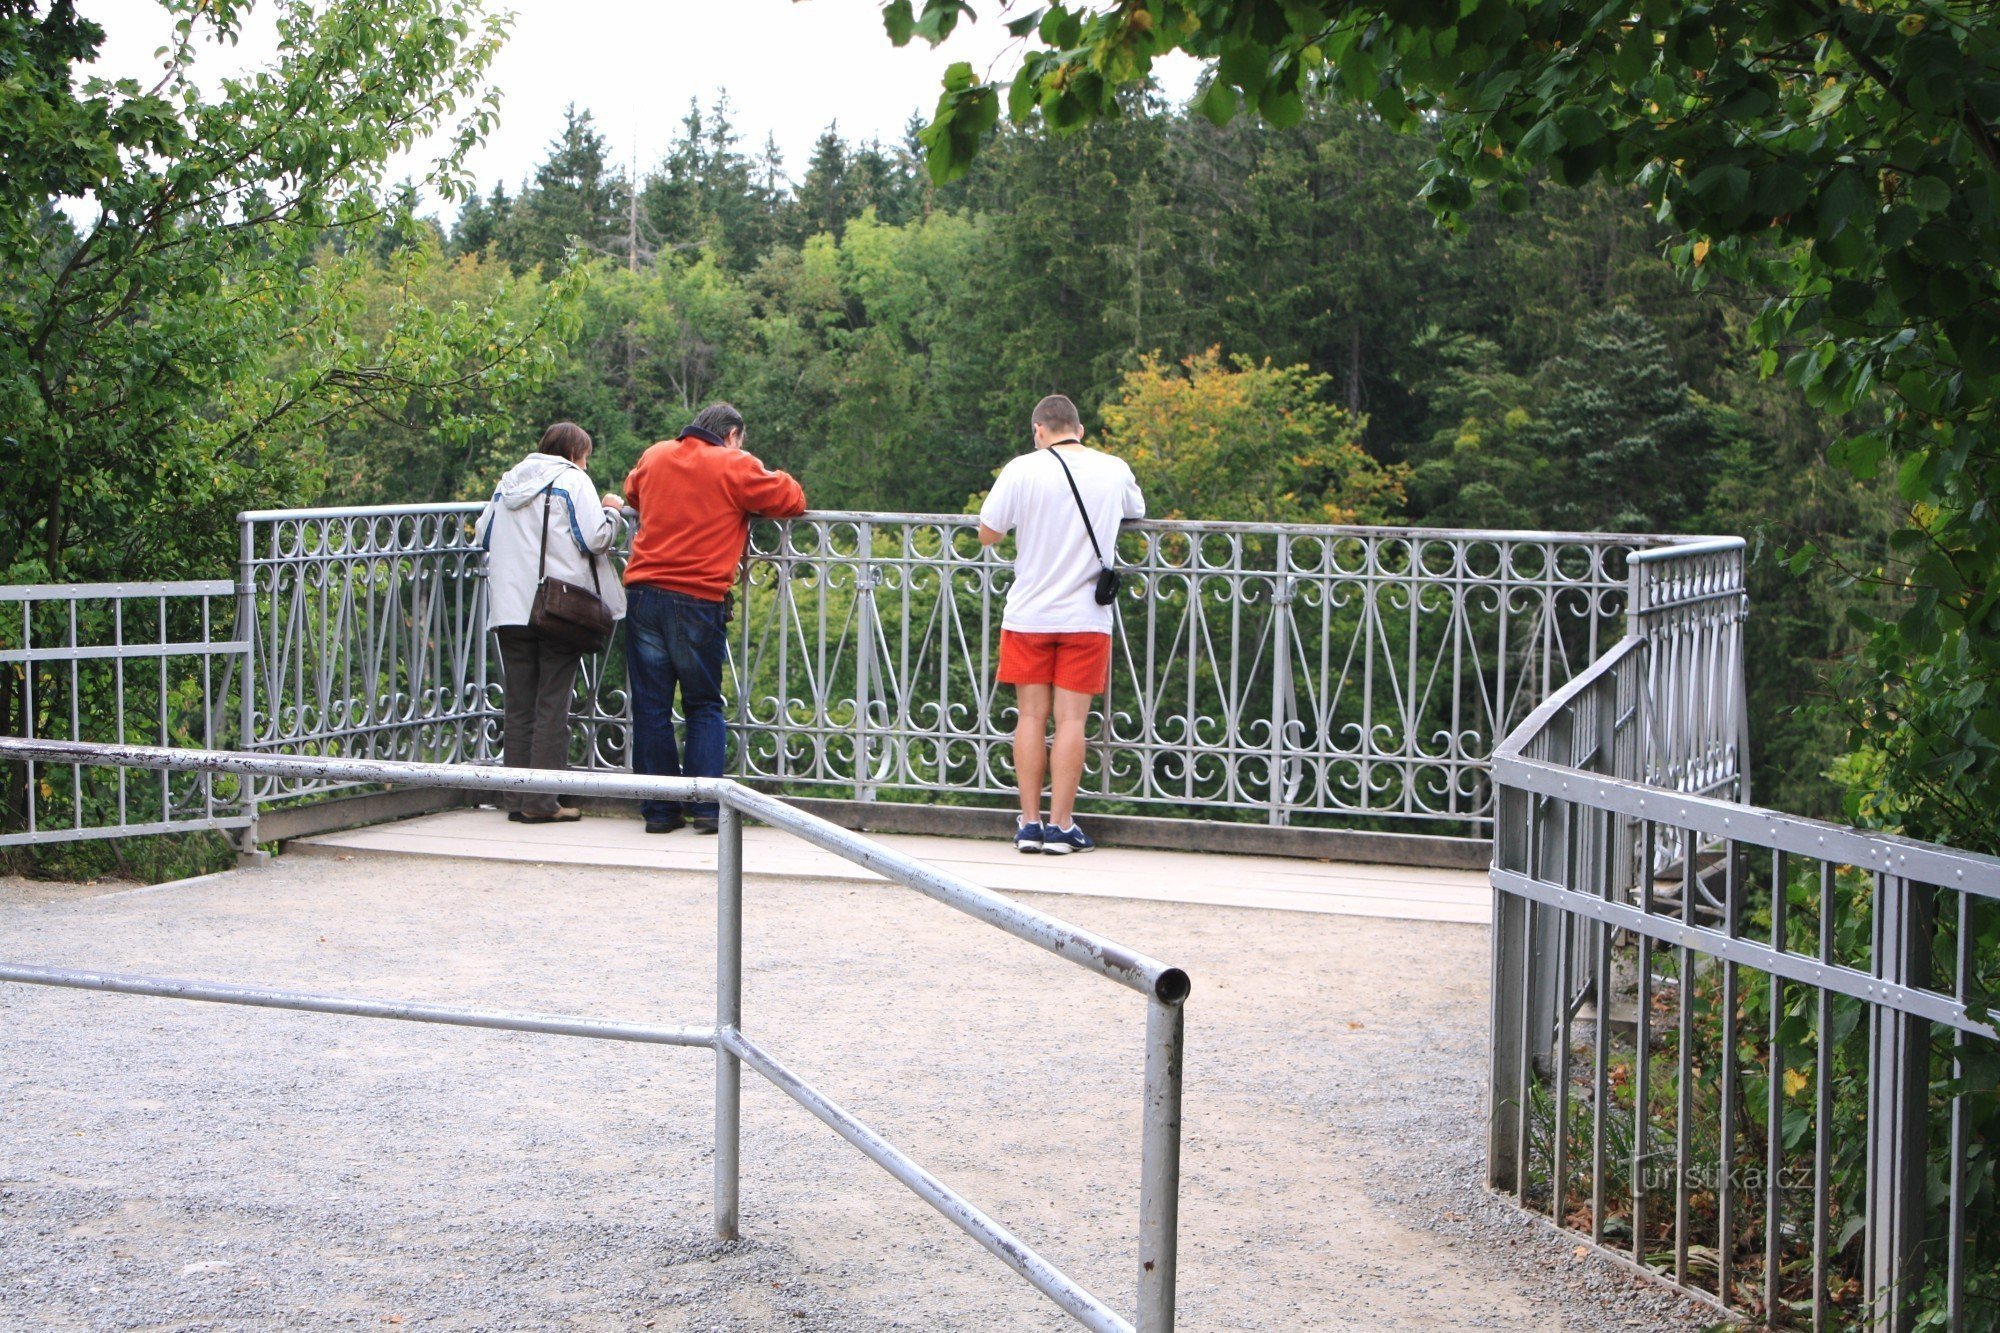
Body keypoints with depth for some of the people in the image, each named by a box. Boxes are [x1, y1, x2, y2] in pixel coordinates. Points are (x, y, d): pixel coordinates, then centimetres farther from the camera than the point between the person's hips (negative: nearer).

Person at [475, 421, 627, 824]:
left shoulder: (508, 481, 16)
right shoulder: (572, 480, -3)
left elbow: (482, 534, 20)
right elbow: (596, 537, -11)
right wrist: (611, 511, 8)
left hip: (509, 608, 6)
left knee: (519, 704, 10)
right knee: (552, 704, -2)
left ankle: (515, 798, 11)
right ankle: (540, 802, -3)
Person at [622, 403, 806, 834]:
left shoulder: (654, 456, 14)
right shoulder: (735, 467, 0)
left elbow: (631, 493, 33)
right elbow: (792, 500, 3)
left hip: (644, 593, 3)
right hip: (699, 601, -3)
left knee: (651, 706, 7)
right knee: (704, 706, 8)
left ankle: (660, 810, 7)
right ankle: (705, 806, 0)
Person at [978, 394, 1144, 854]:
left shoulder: (1022, 470, -6)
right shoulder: (1114, 471, 2)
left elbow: (986, 534, -2)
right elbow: (1137, 511, 23)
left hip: (1028, 614, -1)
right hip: (1086, 617, 1)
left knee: (1031, 717, 5)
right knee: (1071, 719, 2)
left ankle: (1028, 823, 6)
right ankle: (1060, 824, 0)